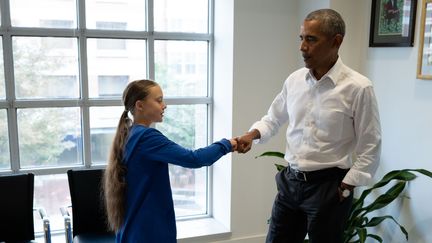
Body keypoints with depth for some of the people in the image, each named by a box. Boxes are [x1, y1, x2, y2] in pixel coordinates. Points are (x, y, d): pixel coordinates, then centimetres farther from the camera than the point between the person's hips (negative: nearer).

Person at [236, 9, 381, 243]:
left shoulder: (358, 87, -14)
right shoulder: (294, 80, 1)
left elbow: (369, 147, -9)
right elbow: (273, 118, 14)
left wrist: (345, 188, -10)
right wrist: (253, 134, -5)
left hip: (328, 186, -5)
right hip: (290, 181, 5)